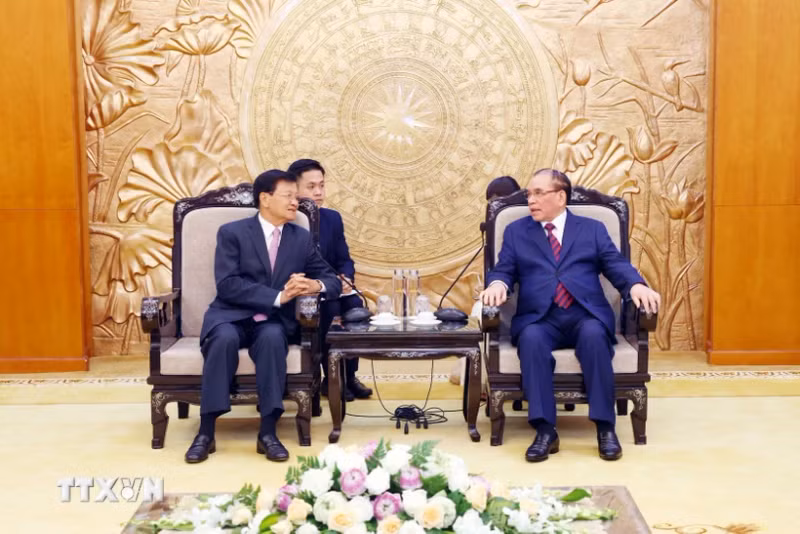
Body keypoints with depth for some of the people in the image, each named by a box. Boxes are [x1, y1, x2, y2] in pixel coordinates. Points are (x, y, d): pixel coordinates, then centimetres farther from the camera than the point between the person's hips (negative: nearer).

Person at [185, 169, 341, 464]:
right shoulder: (232, 232, -2)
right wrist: (278, 296, -23)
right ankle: (206, 432, -28)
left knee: (273, 337, -33)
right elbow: (227, 285, -14)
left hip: (274, 322, 2)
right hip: (231, 317, -2)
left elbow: (333, 281, 12)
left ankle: (268, 432, -29)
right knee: (225, 338, -36)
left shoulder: (302, 238, 10)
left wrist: (317, 285, -13)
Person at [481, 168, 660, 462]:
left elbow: (616, 265, 5)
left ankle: (605, 428, -27)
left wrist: (637, 285, -16)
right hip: (539, 318, 0)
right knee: (531, 338, -34)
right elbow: (504, 270, 10)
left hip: (586, 315, 0)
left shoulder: (592, 229, 17)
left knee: (594, 335, -35)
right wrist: (497, 284, -15)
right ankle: (545, 430, -31)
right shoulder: (516, 231, 19)